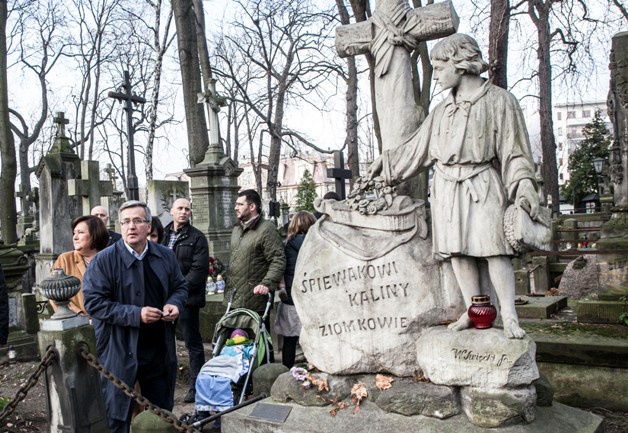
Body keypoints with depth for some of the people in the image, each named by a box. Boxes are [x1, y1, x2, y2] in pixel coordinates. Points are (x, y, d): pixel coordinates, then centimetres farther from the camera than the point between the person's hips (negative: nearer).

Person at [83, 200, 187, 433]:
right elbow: (94, 302, -16)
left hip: (160, 350, 4)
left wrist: (175, 304, -7)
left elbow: (180, 286, 16)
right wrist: (135, 314, -22)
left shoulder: (166, 256, 3)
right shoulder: (103, 261, -11)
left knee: (163, 412, 19)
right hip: (119, 352, -4)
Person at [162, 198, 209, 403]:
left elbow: (199, 269, -11)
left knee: (193, 343, 3)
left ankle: (196, 386, 11)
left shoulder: (197, 237, -3)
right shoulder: (162, 234, 12)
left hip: (187, 297, -5)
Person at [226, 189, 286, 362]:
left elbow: (278, 260, -17)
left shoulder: (267, 229, -11)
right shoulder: (236, 229, 16)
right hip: (234, 299, 8)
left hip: (255, 299, -8)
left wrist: (267, 283, -27)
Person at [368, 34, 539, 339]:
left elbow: (514, 150, -3)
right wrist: (385, 160, 23)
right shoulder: (444, 109, 14)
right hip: (447, 187, 5)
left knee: (492, 248, -12)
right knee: (457, 251, 2)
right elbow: (419, 147, 22)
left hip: (483, 185, -5)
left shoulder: (498, 100, 0)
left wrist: (524, 185, -15)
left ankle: (509, 317, -6)